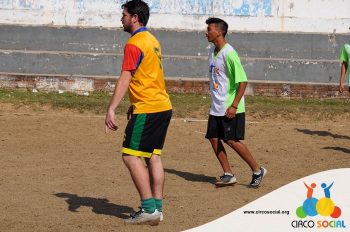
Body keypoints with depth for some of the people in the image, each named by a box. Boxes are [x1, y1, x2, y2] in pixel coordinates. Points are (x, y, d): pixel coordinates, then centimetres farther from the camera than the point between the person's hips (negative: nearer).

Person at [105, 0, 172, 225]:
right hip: (163, 106, 9)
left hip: (147, 109, -9)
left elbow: (125, 79, -20)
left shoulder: (134, 44, -13)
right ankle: (157, 208, 10)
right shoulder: (152, 40, 16)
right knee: (153, 156, 10)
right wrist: (135, 105, 28)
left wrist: (111, 109, -23)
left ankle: (149, 209, -8)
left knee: (131, 156, -6)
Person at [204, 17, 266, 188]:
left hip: (230, 108, -9)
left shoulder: (229, 53, -17)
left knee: (232, 140, -8)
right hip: (216, 107, 9)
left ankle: (257, 170, 7)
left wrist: (234, 106, -21)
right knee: (213, 138, 4)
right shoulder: (212, 51, 10)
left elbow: (243, 81, -18)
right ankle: (228, 175, 12)